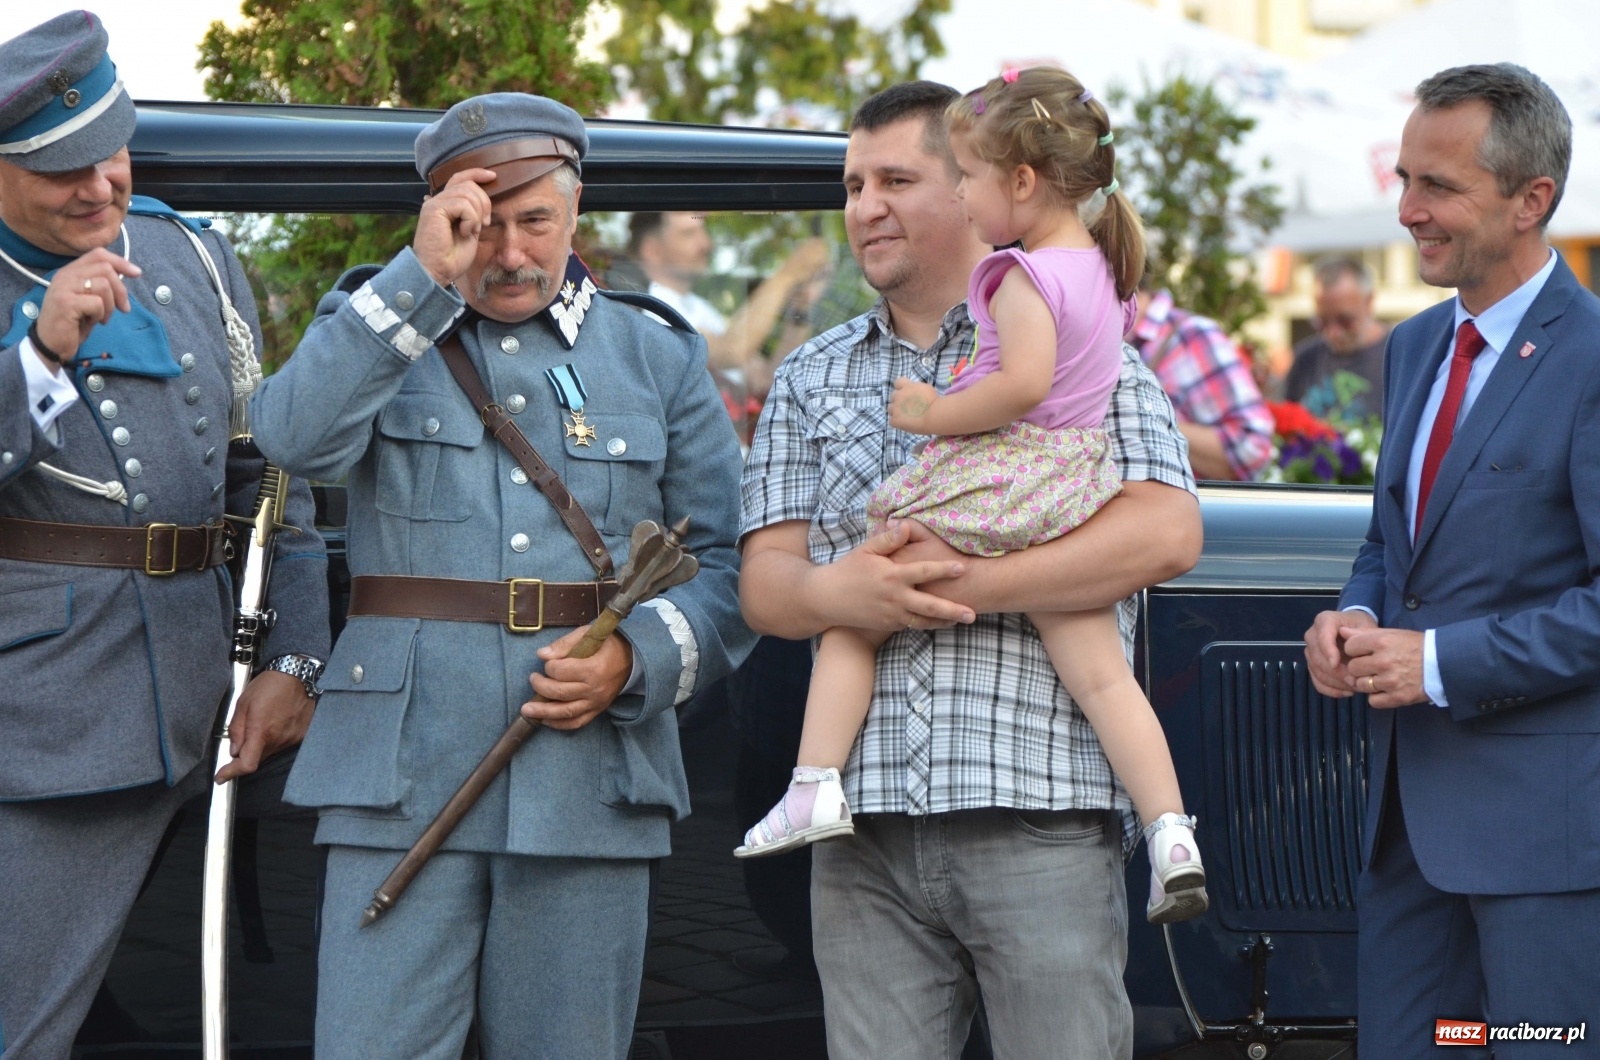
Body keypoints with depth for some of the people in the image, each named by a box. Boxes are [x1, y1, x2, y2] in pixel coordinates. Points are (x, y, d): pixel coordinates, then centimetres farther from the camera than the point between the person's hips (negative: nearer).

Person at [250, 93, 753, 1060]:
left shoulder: (657, 356, 13)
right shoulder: (380, 326, 11)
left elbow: (731, 564, 9)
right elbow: (299, 437, -13)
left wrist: (636, 658, -10)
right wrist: (427, 274, -14)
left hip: (592, 769, 1)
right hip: (403, 767, -1)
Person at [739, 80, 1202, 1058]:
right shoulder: (811, 380, 18)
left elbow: (1167, 534, -9)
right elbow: (763, 582, 10)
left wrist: (965, 583, -14)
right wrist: (835, 593, -14)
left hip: (1040, 819, -4)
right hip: (863, 834, 4)